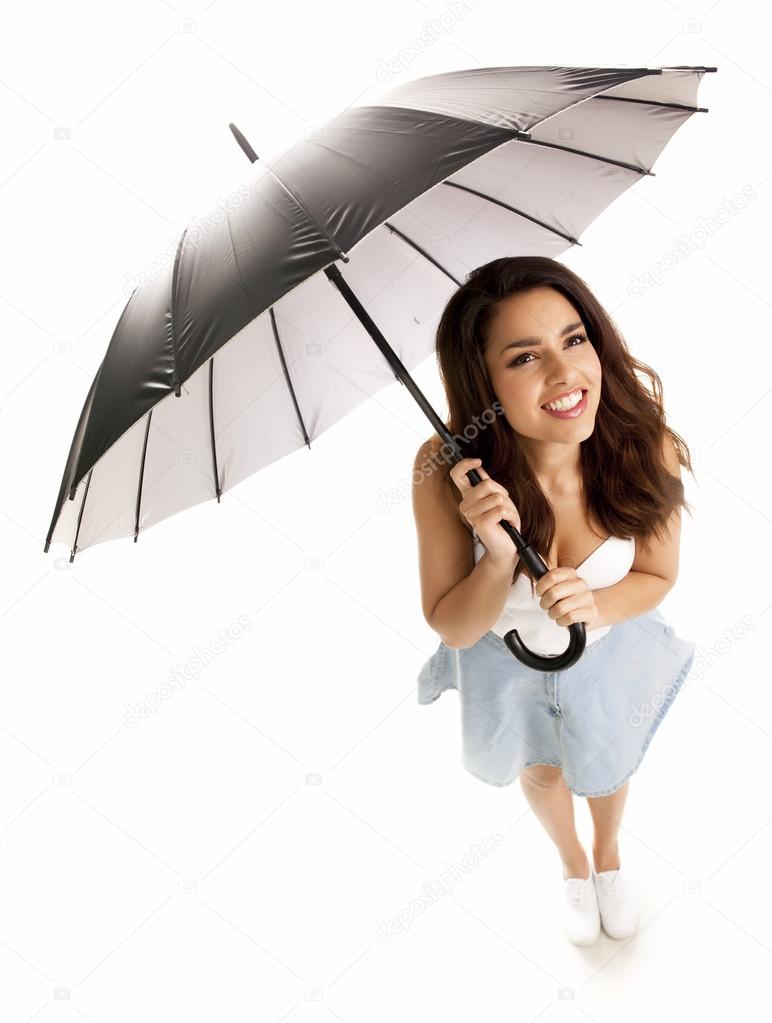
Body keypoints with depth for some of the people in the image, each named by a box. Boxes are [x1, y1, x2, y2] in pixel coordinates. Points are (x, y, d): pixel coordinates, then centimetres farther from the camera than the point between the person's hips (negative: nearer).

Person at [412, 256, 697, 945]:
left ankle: (610, 854, 71)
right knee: (542, 771, 31)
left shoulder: (647, 448, -33)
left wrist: (596, 604, -36)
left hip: (611, 653, 1)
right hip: (507, 661, 0)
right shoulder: (447, 473, -36)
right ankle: (572, 864, 68)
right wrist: (500, 555, -44)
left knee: (608, 765, 32)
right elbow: (453, 628, -25)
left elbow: (658, 576, -15)